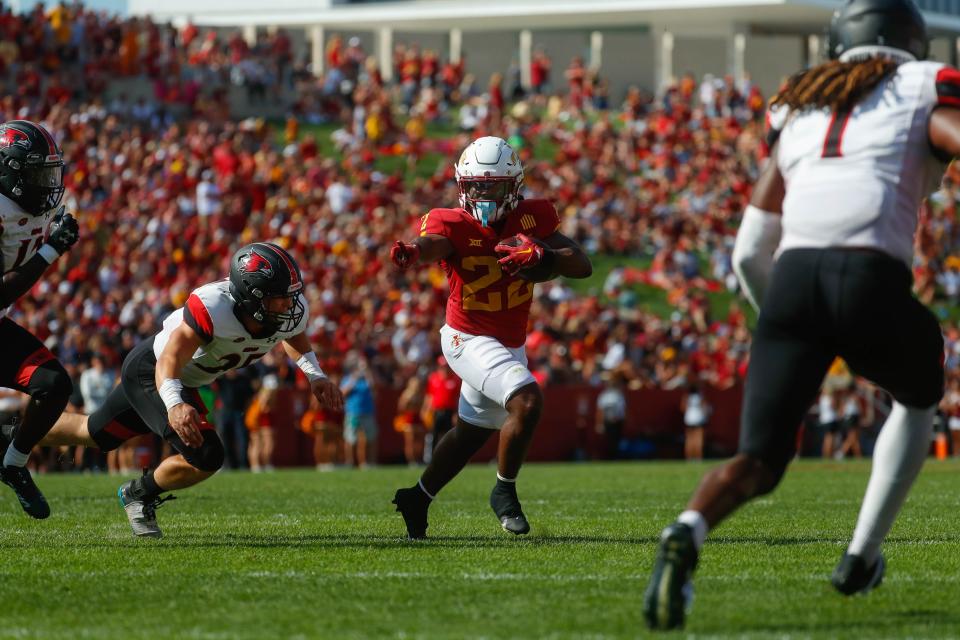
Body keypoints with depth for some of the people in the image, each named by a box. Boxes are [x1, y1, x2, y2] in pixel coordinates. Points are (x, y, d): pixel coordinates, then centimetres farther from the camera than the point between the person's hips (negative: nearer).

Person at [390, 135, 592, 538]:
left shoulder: (533, 218, -8)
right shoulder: (453, 225, -21)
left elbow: (582, 266, -13)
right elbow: (432, 242, -45)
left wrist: (542, 255, -33)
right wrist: (411, 253, -69)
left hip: (511, 345, 7)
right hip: (470, 340, -7)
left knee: (473, 432, 21)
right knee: (526, 401, -27)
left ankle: (418, 498, 42)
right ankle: (504, 492, -6)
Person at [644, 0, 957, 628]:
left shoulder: (798, 112, 29)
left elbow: (749, 254, 24)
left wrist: (781, 315, 40)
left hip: (792, 279, 3)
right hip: (872, 281, -3)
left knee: (758, 461, 3)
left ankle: (689, 532, -30)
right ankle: (862, 556, 22)